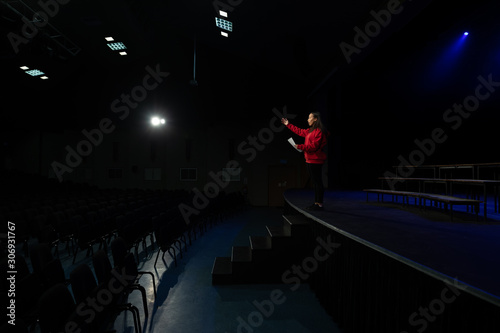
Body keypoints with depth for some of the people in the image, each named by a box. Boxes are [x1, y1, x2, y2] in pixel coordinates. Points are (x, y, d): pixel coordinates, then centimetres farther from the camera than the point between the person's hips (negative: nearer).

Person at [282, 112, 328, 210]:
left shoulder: (319, 131, -13)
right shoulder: (310, 131, 19)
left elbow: (314, 146, -20)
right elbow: (299, 131, 31)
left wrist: (300, 146, -18)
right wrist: (288, 124, 36)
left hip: (315, 160, -10)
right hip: (310, 160, 10)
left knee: (318, 182, -7)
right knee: (315, 182, 12)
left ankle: (320, 204, -2)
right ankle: (316, 203, 18)